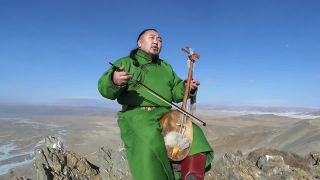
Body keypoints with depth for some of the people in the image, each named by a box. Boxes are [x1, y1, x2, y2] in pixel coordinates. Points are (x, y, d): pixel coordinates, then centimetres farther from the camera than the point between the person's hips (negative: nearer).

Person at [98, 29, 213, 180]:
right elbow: (105, 89, -2)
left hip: (165, 115, 5)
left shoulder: (166, 68, 25)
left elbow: (176, 93, 23)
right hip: (136, 115, -4)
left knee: (195, 135, -15)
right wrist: (114, 81, -26)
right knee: (150, 144, -33)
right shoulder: (125, 63, 11)